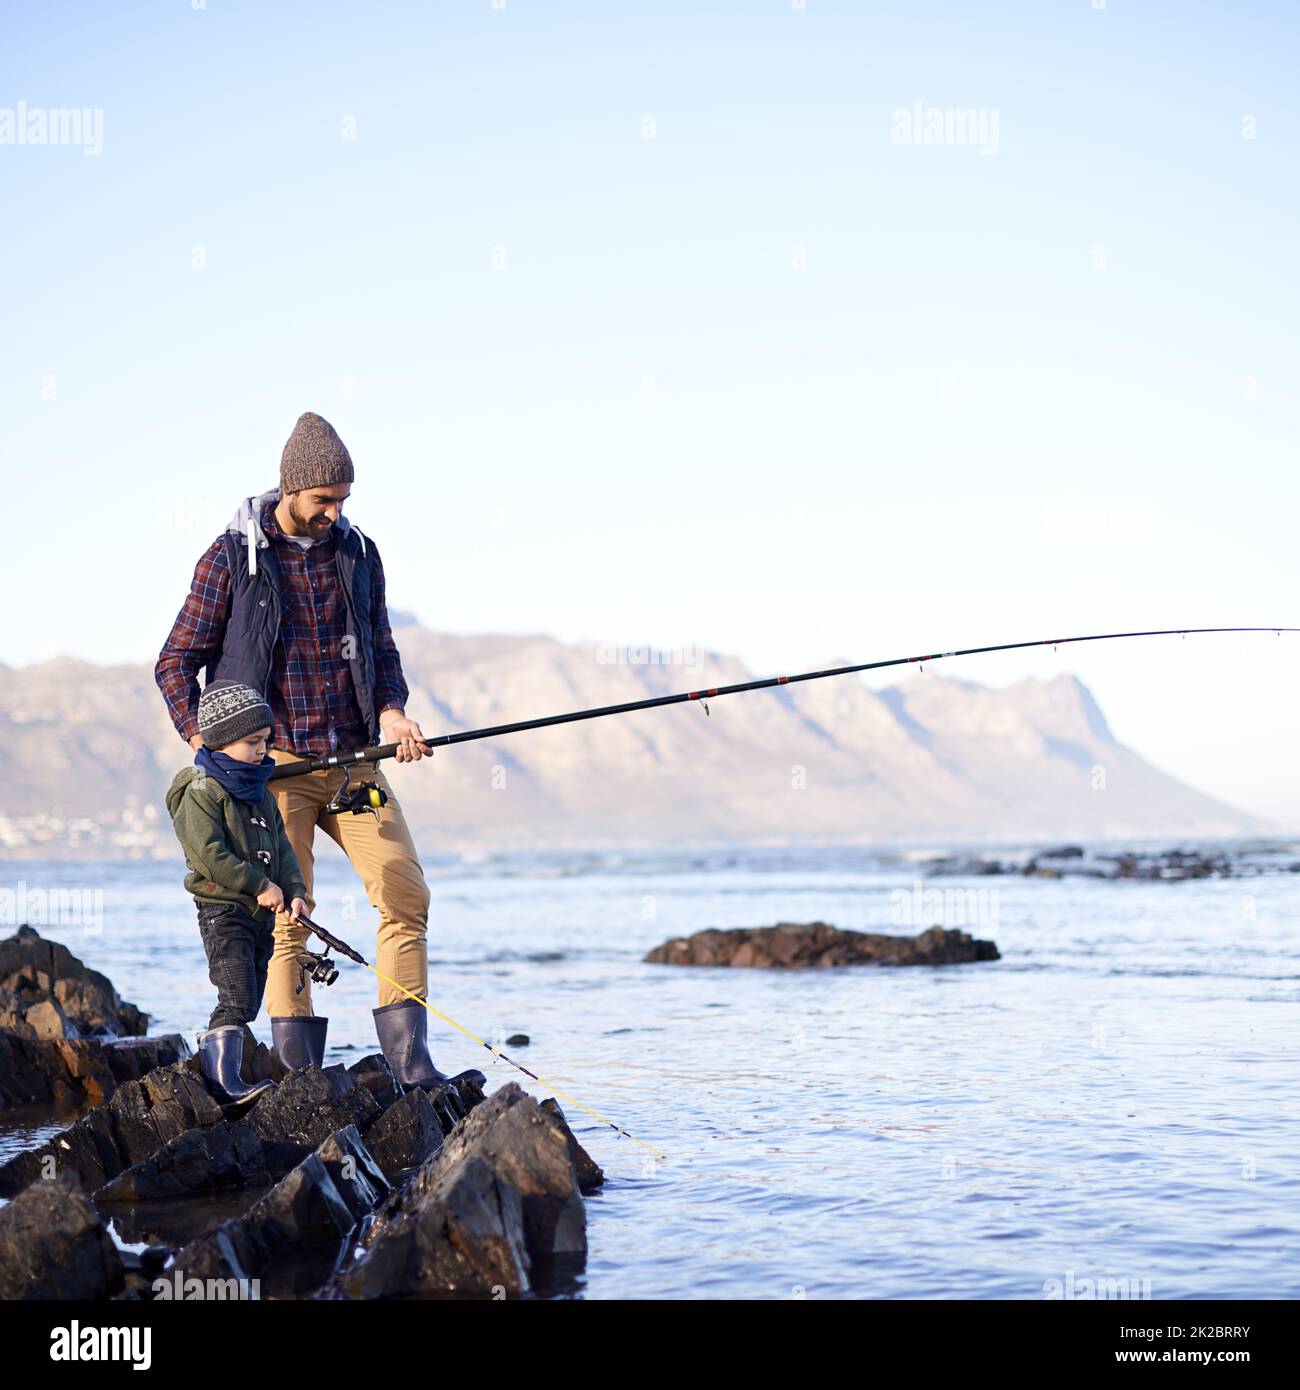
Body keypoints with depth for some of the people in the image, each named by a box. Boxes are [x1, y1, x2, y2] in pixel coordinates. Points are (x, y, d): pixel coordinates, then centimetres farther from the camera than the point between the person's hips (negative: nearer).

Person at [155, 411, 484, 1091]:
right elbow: (176, 662, 1)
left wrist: (390, 712, -5)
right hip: (272, 762, -4)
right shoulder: (231, 559, -3)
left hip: (352, 758, 4)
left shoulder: (358, 553, 10)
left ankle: (410, 1064, -4)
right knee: (285, 916, -7)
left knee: (406, 893, -6)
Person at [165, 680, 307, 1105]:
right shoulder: (201, 791, -11)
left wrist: (294, 891, 0)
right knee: (237, 999, -16)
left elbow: (282, 846, 16)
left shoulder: (260, 793, 16)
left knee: (248, 1002, 10)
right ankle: (223, 1083, -16)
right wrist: (261, 885, -18)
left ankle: (213, 1066, 18)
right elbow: (209, 853, -20)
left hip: (261, 913, 9)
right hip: (222, 910, -9)